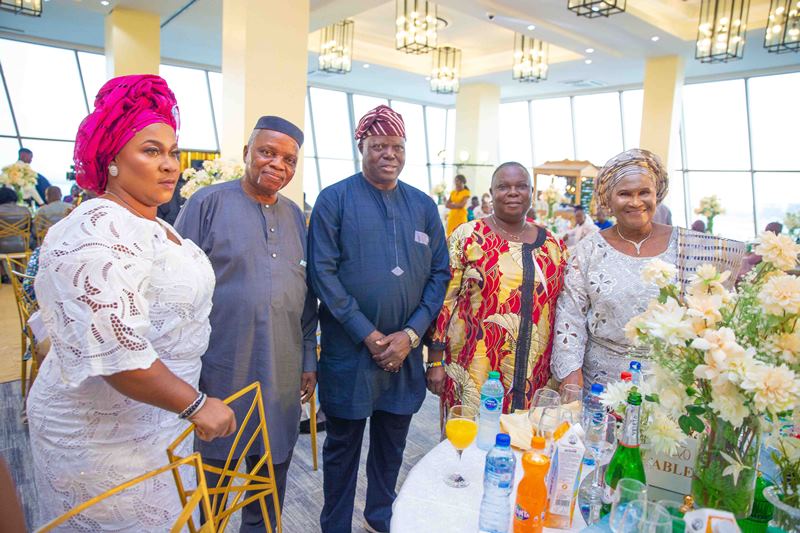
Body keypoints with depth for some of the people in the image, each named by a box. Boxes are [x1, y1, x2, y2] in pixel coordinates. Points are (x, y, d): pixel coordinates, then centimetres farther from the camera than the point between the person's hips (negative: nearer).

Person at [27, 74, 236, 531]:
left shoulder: (155, 225, 7)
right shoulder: (98, 233, -23)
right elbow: (116, 353, -31)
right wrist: (195, 404, -24)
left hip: (157, 420, 9)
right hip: (106, 437, -8)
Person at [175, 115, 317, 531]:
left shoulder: (296, 216, 9)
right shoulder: (208, 203, -6)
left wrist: (309, 359, 10)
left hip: (282, 375, 4)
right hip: (220, 371, -4)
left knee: (273, 469, 18)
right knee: (212, 470, 15)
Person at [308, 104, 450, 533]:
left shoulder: (423, 205, 6)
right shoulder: (334, 200, -5)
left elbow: (440, 273, 4)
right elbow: (323, 272, -11)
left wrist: (410, 334, -7)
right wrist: (367, 335, -14)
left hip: (404, 351, 4)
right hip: (348, 350, -3)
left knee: (391, 445, 19)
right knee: (343, 445, 12)